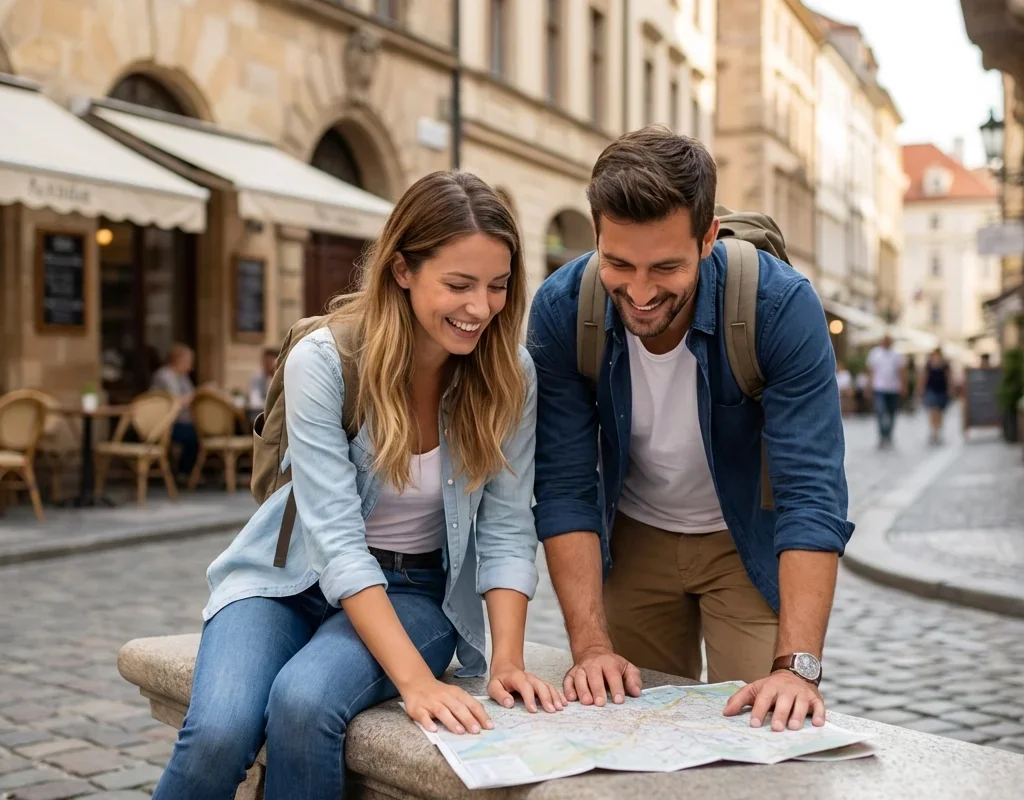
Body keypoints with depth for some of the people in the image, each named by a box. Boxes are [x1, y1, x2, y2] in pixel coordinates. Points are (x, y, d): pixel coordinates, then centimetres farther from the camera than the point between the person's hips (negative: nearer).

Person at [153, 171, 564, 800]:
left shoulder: (510, 375, -10)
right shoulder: (322, 360, -19)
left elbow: (506, 531, -8)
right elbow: (336, 539, -25)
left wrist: (508, 661, -23)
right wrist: (416, 679, -33)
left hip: (416, 592, 1)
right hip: (293, 578, 0)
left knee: (303, 702, -31)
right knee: (219, 730, -28)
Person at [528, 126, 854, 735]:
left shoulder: (782, 306, -29)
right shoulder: (561, 310, -22)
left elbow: (813, 492, -31)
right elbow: (566, 488, -19)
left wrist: (798, 664, -39)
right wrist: (591, 645, -27)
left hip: (751, 541, -1)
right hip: (632, 539, 2)